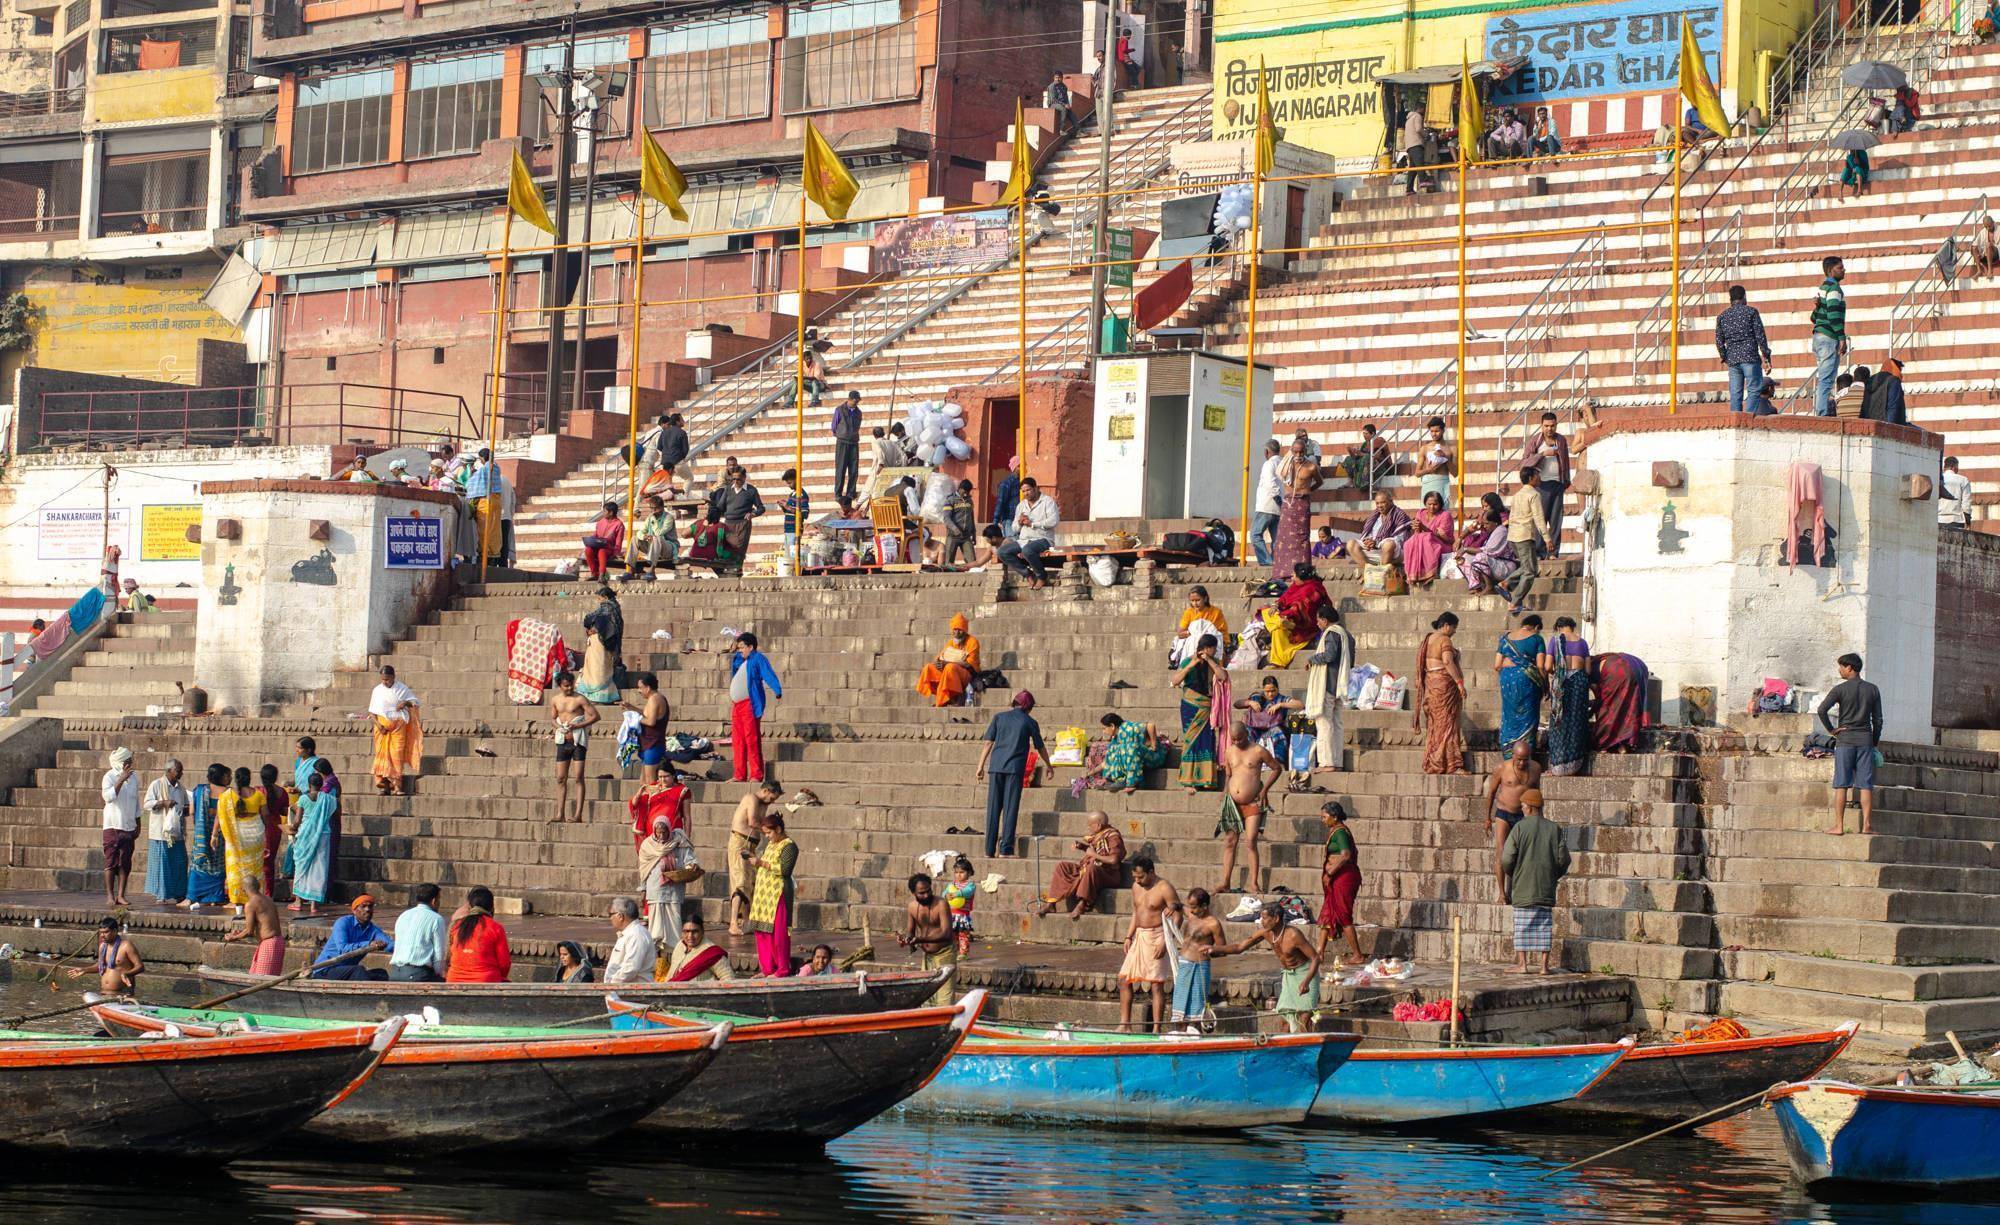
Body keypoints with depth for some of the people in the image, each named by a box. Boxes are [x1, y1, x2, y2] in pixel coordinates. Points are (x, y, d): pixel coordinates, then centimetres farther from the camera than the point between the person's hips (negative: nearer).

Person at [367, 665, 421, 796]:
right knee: (383, 754, -3)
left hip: (398, 725, -2)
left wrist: (406, 702, -14)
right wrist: (378, 724, -9)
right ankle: (385, 786, 1)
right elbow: (372, 711, 7)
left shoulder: (402, 689, 4)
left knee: (397, 754, -8)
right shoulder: (377, 691, 7)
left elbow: (416, 703, 7)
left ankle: (397, 786, -11)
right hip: (383, 726, 2)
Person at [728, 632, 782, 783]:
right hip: (736, 705, 9)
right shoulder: (740, 660, 19)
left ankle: (756, 775, -9)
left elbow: (769, 675, -18)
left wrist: (777, 691, -29)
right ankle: (740, 775, 13)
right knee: (737, 741, 9)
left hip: (750, 705, -9)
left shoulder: (758, 659, -5)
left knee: (752, 740, -10)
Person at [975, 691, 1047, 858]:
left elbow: (988, 743, 7)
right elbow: (1040, 747, 17)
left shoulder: (999, 717, 12)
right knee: (1010, 808, -1)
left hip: (996, 767, 2)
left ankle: (990, 850, 6)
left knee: (993, 808, 5)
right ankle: (1005, 850, -7)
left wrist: (981, 767, 9)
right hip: (1015, 768, -2)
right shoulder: (1029, 722, 8)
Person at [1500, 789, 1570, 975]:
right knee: (1545, 925, 7)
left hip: (1523, 886, -3)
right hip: (1547, 889, 3)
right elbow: (1564, 858, 2)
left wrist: (1509, 874, 11)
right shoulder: (1554, 829, 3)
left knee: (1523, 925, 1)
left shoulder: (1520, 827, -7)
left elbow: (1507, 858, -9)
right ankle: (1544, 965, 5)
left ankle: (1522, 963, -1)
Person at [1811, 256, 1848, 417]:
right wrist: (1842, 338, -19)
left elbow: (1814, 317, 22)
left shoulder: (1823, 287, 20)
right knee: (1826, 379, -12)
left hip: (1818, 336, 10)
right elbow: (1834, 315, -19)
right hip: (1829, 338, -10)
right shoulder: (1834, 287, -10)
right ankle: (1824, 413, -17)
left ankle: (1820, 412, 12)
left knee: (1822, 379, 12)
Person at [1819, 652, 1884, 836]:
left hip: (1845, 739, -2)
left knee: (1841, 785, 0)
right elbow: (1878, 719, 6)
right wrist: (1875, 742, 15)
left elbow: (1822, 710, -15)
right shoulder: (1872, 690, 6)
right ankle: (1867, 825, -3)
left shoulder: (1840, 689, -4)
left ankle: (1839, 825, -3)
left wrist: (1831, 729, -4)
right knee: (1865, 784, 2)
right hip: (1865, 739, 2)